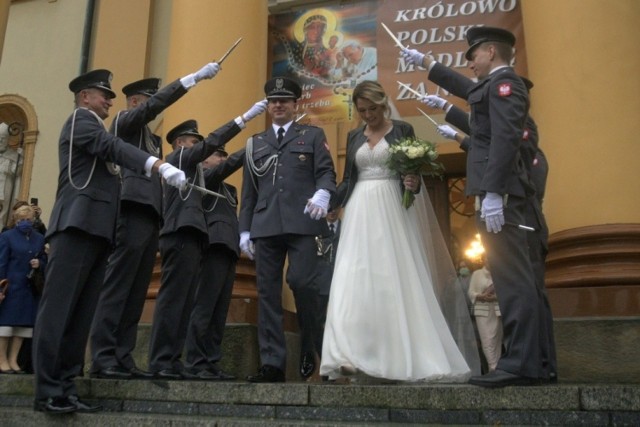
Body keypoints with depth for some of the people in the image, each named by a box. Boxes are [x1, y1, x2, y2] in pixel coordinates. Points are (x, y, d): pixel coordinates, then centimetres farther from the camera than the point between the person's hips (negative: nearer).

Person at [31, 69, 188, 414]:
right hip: (78, 224, -9)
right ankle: (47, 391, -11)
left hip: (94, 229, 9)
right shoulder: (80, 119, 3)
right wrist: (160, 166, -29)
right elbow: (113, 147, -16)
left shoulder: (93, 128, 31)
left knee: (80, 312, 2)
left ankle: (64, 388, 2)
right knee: (59, 307, -11)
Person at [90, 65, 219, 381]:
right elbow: (157, 104, -10)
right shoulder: (124, 121, 7)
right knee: (117, 286, -13)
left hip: (150, 215, 8)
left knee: (136, 293, 3)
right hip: (134, 212, -8)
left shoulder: (152, 138, 29)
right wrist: (195, 77, -12)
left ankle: (122, 359, 3)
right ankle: (103, 358, -13)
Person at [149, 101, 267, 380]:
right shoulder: (179, 155, 4)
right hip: (182, 236, -10)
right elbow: (211, 143, -8)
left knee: (182, 302, 5)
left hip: (188, 237, 10)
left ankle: (171, 361, 5)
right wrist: (245, 118, -11)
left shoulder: (189, 167, 30)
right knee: (172, 299, -12)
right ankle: (160, 362, -12)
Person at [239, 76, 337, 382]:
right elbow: (249, 190, 19)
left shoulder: (313, 135, 16)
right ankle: (272, 364, 3)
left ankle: (311, 347, 9)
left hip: (302, 222, -3)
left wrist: (322, 193, -19)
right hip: (265, 226, 3)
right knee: (268, 293, -1)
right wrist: (245, 230, 11)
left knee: (301, 283, -15)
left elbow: (326, 171, 4)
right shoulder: (255, 143, 24)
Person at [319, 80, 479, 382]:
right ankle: (352, 356, -12)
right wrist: (328, 202, 0)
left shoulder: (402, 130, 7)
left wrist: (413, 183, -20)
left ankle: (407, 357, 3)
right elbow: (348, 180, 16)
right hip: (360, 213, 3)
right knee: (354, 283, -9)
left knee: (397, 281, -6)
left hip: (392, 211, -3)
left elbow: (412, 172, 2)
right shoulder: (354, 137, 17)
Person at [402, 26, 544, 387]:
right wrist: (423, 61, 55)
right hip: (498, 191, 10)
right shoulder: (492, 86, 26)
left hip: (499, 191, -10)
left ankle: (521, 365, -13)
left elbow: (505, 138, -18)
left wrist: (492, 193, -26)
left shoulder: (503, 81, -4)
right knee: (514, 277, 7)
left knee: (512, 278, -13)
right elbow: (463, 87, 46)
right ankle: (527, 362, 10)